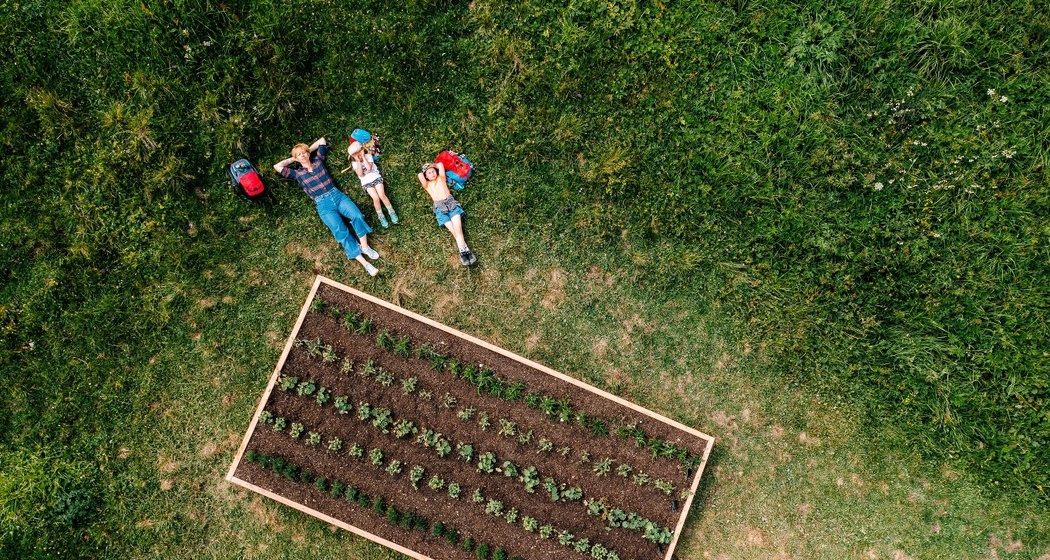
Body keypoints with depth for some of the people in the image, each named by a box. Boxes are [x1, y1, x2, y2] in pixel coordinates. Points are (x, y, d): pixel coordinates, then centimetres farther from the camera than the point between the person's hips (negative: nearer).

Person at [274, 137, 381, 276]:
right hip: (323, 204, -3)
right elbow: (277, 167, 6)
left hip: (337, 195, 3)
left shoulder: (318, 161, 17)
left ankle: (365, 247, -15)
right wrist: (292, 159, 17)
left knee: (357, 215, -28)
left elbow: (322, 140, 24)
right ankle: (365, 263, -28)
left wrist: (308, 149, 28)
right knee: (341, 232, -22)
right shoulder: (298, 174, 12)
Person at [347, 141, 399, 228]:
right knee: (375, 198, -22)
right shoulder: (354, 163, 2)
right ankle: (381, 217, -6)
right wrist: (358, 161, -14)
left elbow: (369, 168, -17)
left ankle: (392, 213, -5)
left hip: (376, 178, 0)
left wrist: (363, 157, -14)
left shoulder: (368, 156, -1)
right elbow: (361, 174, -13)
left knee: (382, 195, -23)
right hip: (366, 182, 0)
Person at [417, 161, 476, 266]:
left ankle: (463, 252, -31)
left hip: (451, 202, 1)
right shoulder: (427, 185, 18)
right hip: (440, 207, -1)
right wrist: (424, 172, 20)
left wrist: (434, 167, 30)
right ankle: (465, 251, -25)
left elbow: (440, 164, 12)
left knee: (457, 229, -20)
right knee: (454, 230, -17)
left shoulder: (441, 179, 22)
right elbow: (420, 175, 1)